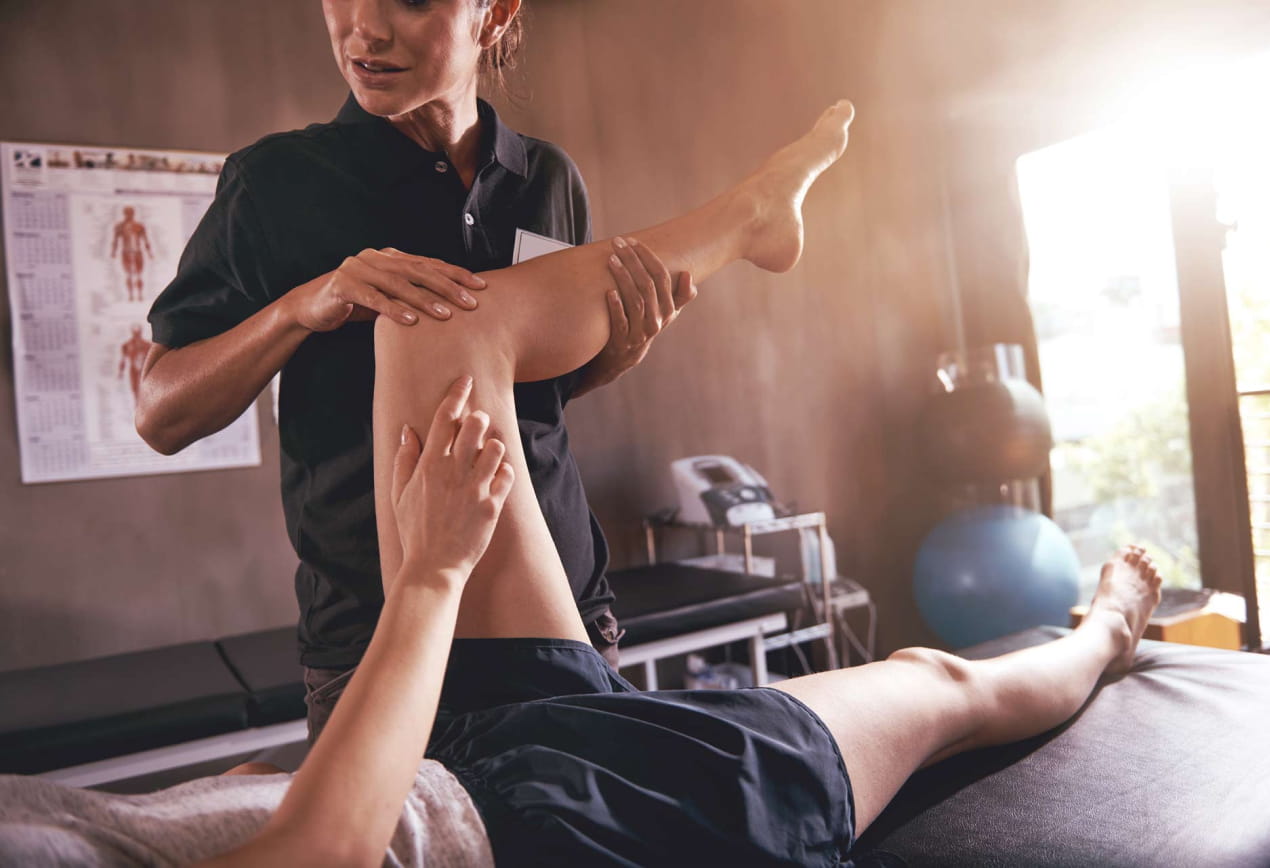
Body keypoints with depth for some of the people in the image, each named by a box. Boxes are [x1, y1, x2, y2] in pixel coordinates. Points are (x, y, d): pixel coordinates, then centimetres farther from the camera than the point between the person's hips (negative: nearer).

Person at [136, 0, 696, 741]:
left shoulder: (550, 179, 3)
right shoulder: (279, 182, -6)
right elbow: (162, 418, -5)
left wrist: (628, 345, -7)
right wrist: (302, 306, -21)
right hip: (374, 638, -3)